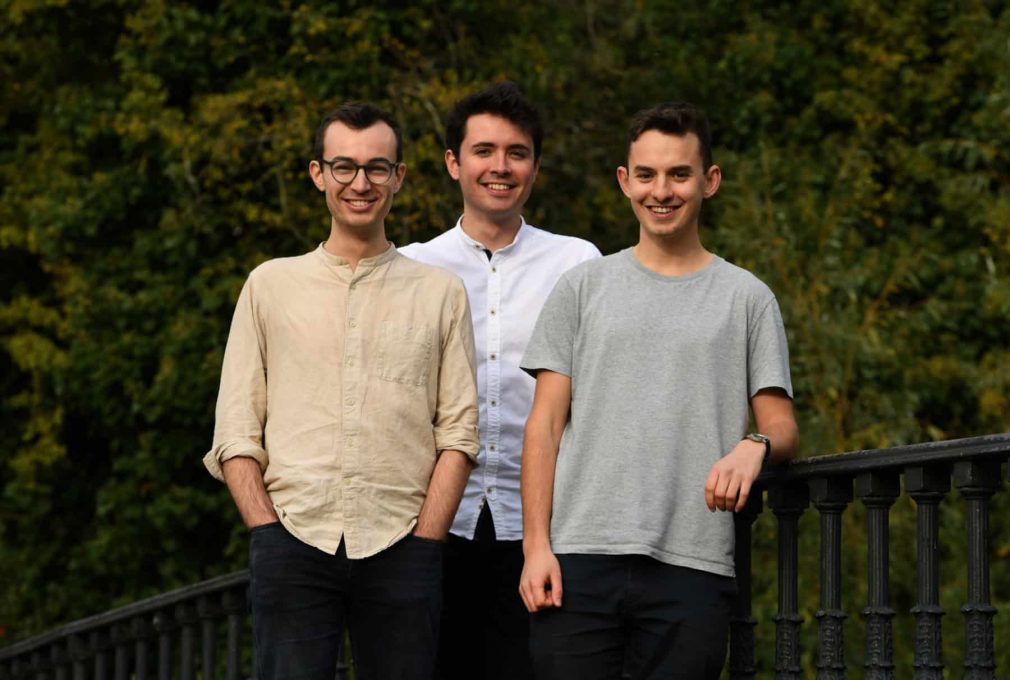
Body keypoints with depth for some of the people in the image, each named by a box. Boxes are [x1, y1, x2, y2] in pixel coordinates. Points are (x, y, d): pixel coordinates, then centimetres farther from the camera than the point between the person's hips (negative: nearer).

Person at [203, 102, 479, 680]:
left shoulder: (441, 292, 12)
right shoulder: (271, 285, 12)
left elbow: (459, 432, 7)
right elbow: (235, 435, 9)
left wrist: (423, 541, -4)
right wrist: (270, 534, -3)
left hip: (401, 548, 0)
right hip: (294, 541, 0)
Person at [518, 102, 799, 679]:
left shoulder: (747, 298, 12)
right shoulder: (583, 288, 13)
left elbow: (782, 423, 9)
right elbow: (546, 424, 9)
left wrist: (756, 445, -16)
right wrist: (536, 544, -2)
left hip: (694, 567, 0)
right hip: (580, 558, 0)